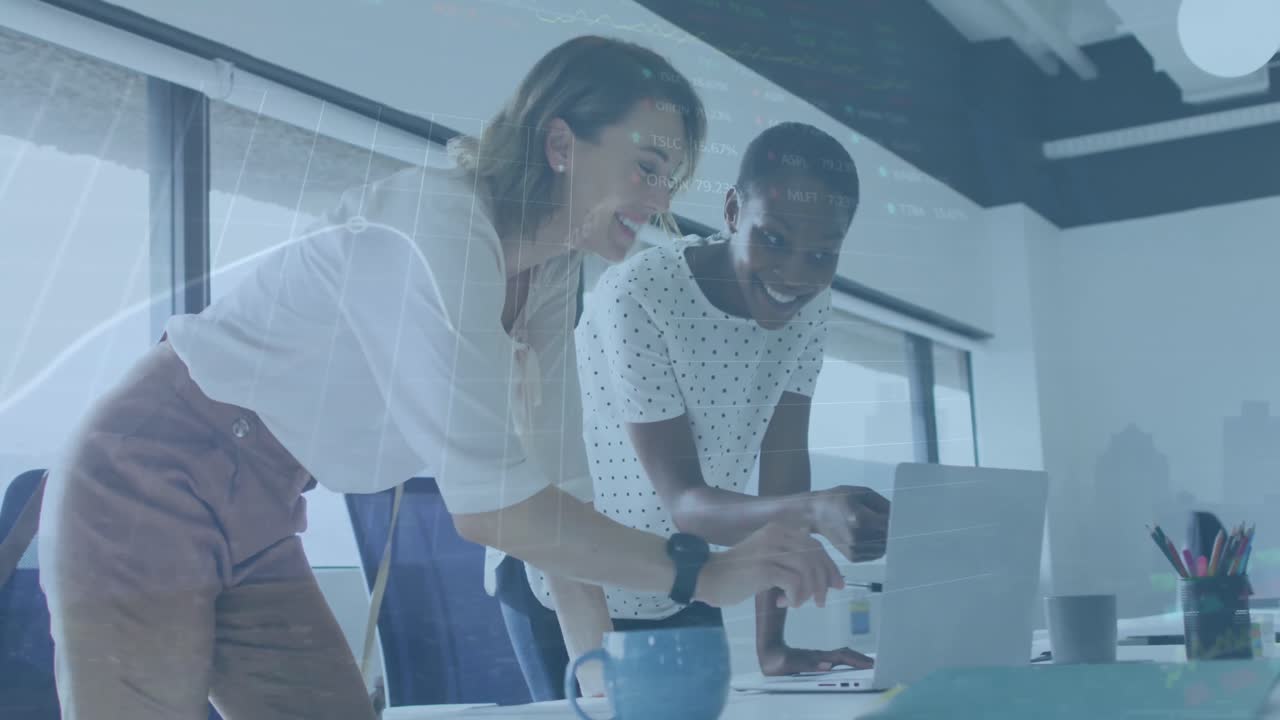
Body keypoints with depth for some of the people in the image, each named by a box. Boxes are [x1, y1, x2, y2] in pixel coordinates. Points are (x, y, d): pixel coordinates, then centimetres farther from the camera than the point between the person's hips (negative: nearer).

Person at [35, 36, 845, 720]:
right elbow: (487, 502, -30)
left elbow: (556, 480, 2)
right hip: (150, 493, -8)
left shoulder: (550, 272, 1)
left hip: (255, 531, 8)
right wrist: (701, 573, -27)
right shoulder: (438, 225, -26)